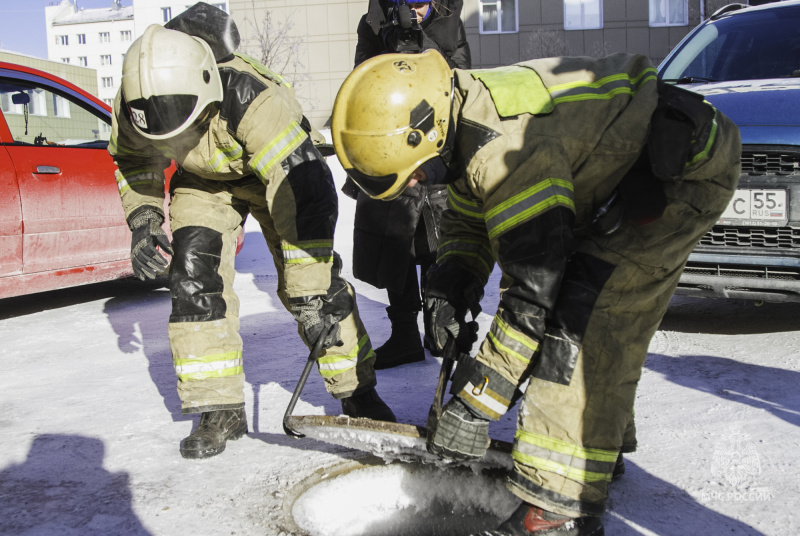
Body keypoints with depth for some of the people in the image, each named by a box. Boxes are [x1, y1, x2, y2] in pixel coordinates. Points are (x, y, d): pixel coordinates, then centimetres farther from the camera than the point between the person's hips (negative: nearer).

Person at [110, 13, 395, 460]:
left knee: (314, 274, -14)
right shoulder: (134, 109, -25)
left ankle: (356, 390, 4)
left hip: (278, 166, -3)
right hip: (204, 180, 4)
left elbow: (305, 193, -43)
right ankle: (219, 407, -1)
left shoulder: (253, 100, -42)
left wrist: (311, 295, -43)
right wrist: (144, 220, -16)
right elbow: (134, 163, 0)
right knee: (193, 273, -13)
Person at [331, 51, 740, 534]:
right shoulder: (470, 123, -1)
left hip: (690, 171, -10)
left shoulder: (510, 149, -32)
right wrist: (449, 291, -3)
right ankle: (600, 446, 33)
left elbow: (532, 297, -30)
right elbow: (467, 222, 15)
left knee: (579, 319, -18)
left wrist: (474, 405, -22)